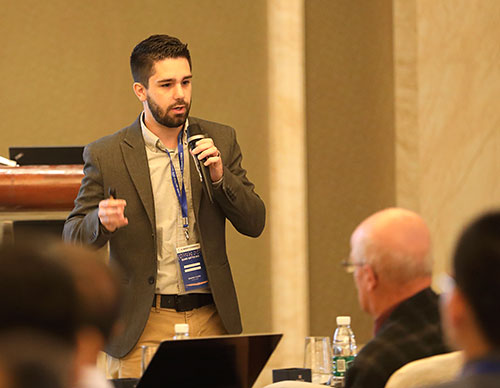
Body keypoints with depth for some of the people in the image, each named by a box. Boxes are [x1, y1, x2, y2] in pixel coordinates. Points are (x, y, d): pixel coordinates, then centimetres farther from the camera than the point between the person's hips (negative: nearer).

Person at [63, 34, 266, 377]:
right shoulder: (105, 155, -2)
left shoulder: (220, 140, 7)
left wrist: (220, 177, -11)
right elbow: (73, 237, 2)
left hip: (212, 321, 2)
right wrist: (102, 220, -21)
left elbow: (254, 223, 7)